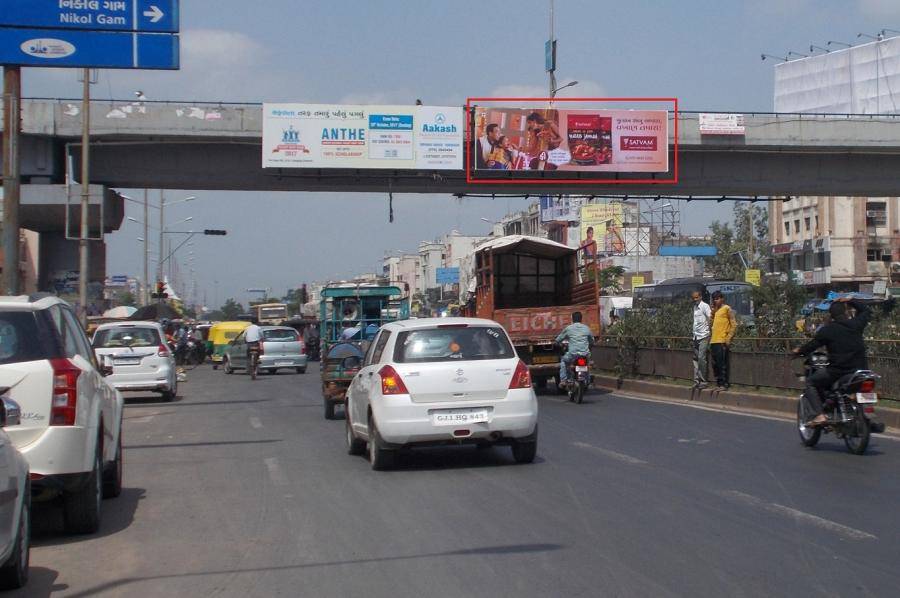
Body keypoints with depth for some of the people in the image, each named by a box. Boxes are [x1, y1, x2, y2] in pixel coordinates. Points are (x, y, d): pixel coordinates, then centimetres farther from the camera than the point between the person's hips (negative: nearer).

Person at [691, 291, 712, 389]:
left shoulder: (704, 306, -7)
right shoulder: (695, 307, 15)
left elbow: (710, 318, -12)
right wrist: (693, 332, 15)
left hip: (703, 336, -8)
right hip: (696, 336, 8)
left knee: (701, 358, -11)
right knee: (696, 359, 8)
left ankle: (703, 381, -6)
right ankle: (697, 380, 12)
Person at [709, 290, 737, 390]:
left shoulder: (727, 309, -3)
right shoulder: (715, 310, 19)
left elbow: (734, 325, -7)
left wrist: (728, 339, -13)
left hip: (722, 341, -8)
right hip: (713, 341, 8)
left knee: (722, 364, -7)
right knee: (715, 364, 9)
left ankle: (724, 384, -4)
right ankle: (718, 383, 15)